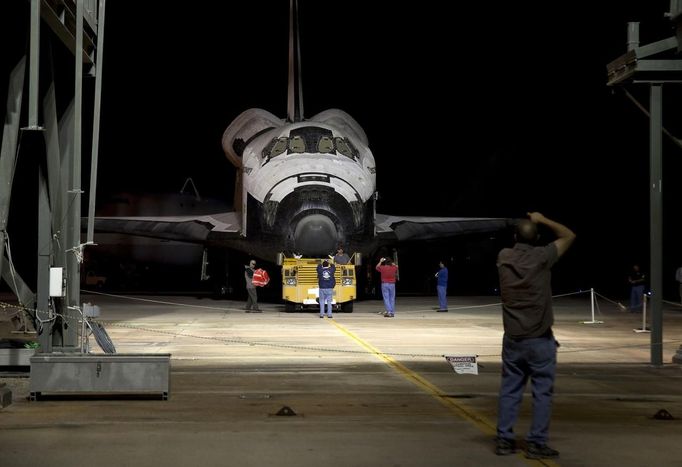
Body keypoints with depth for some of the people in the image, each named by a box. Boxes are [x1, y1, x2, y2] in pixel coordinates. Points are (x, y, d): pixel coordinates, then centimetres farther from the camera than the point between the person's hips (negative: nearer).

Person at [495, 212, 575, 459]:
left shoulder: (504, 257, 0)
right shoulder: (542, 257, -12)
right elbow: (569, 235, 3)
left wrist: (524, 225, 25)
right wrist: (541, 220, 10)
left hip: (512, 338, 4)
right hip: (540, 339, -4)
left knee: (509, 389, 10)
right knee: (542, 392, 3)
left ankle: (504, 440, 13)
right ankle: (536, 443, 3)